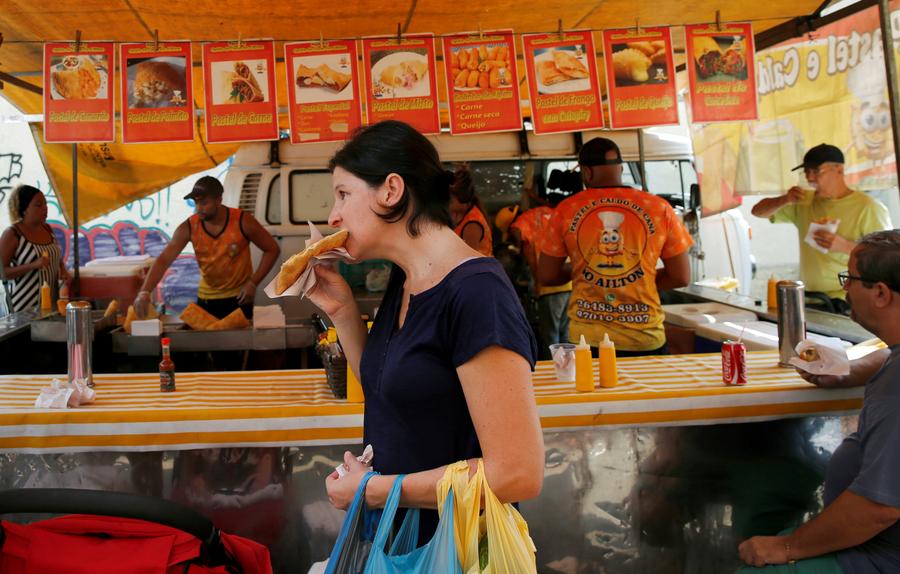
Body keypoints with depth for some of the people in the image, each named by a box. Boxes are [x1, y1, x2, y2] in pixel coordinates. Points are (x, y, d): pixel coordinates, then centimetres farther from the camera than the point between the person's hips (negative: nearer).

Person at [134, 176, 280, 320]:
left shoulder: (242, 222, -17)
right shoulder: (189, 227, -11)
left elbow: (272, 249, -8)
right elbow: (164, 260, -16)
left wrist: (253, 283, -16)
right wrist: (144, 292, -31)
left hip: (239, 298, -2)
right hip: (206, 299, 2)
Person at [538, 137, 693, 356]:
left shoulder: (566, 209, -1)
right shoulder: (659, 208, -1)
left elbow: (546, 275, 6)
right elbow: (681, 277, 3)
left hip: (586, 338, 0)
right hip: (645, 340, 0)